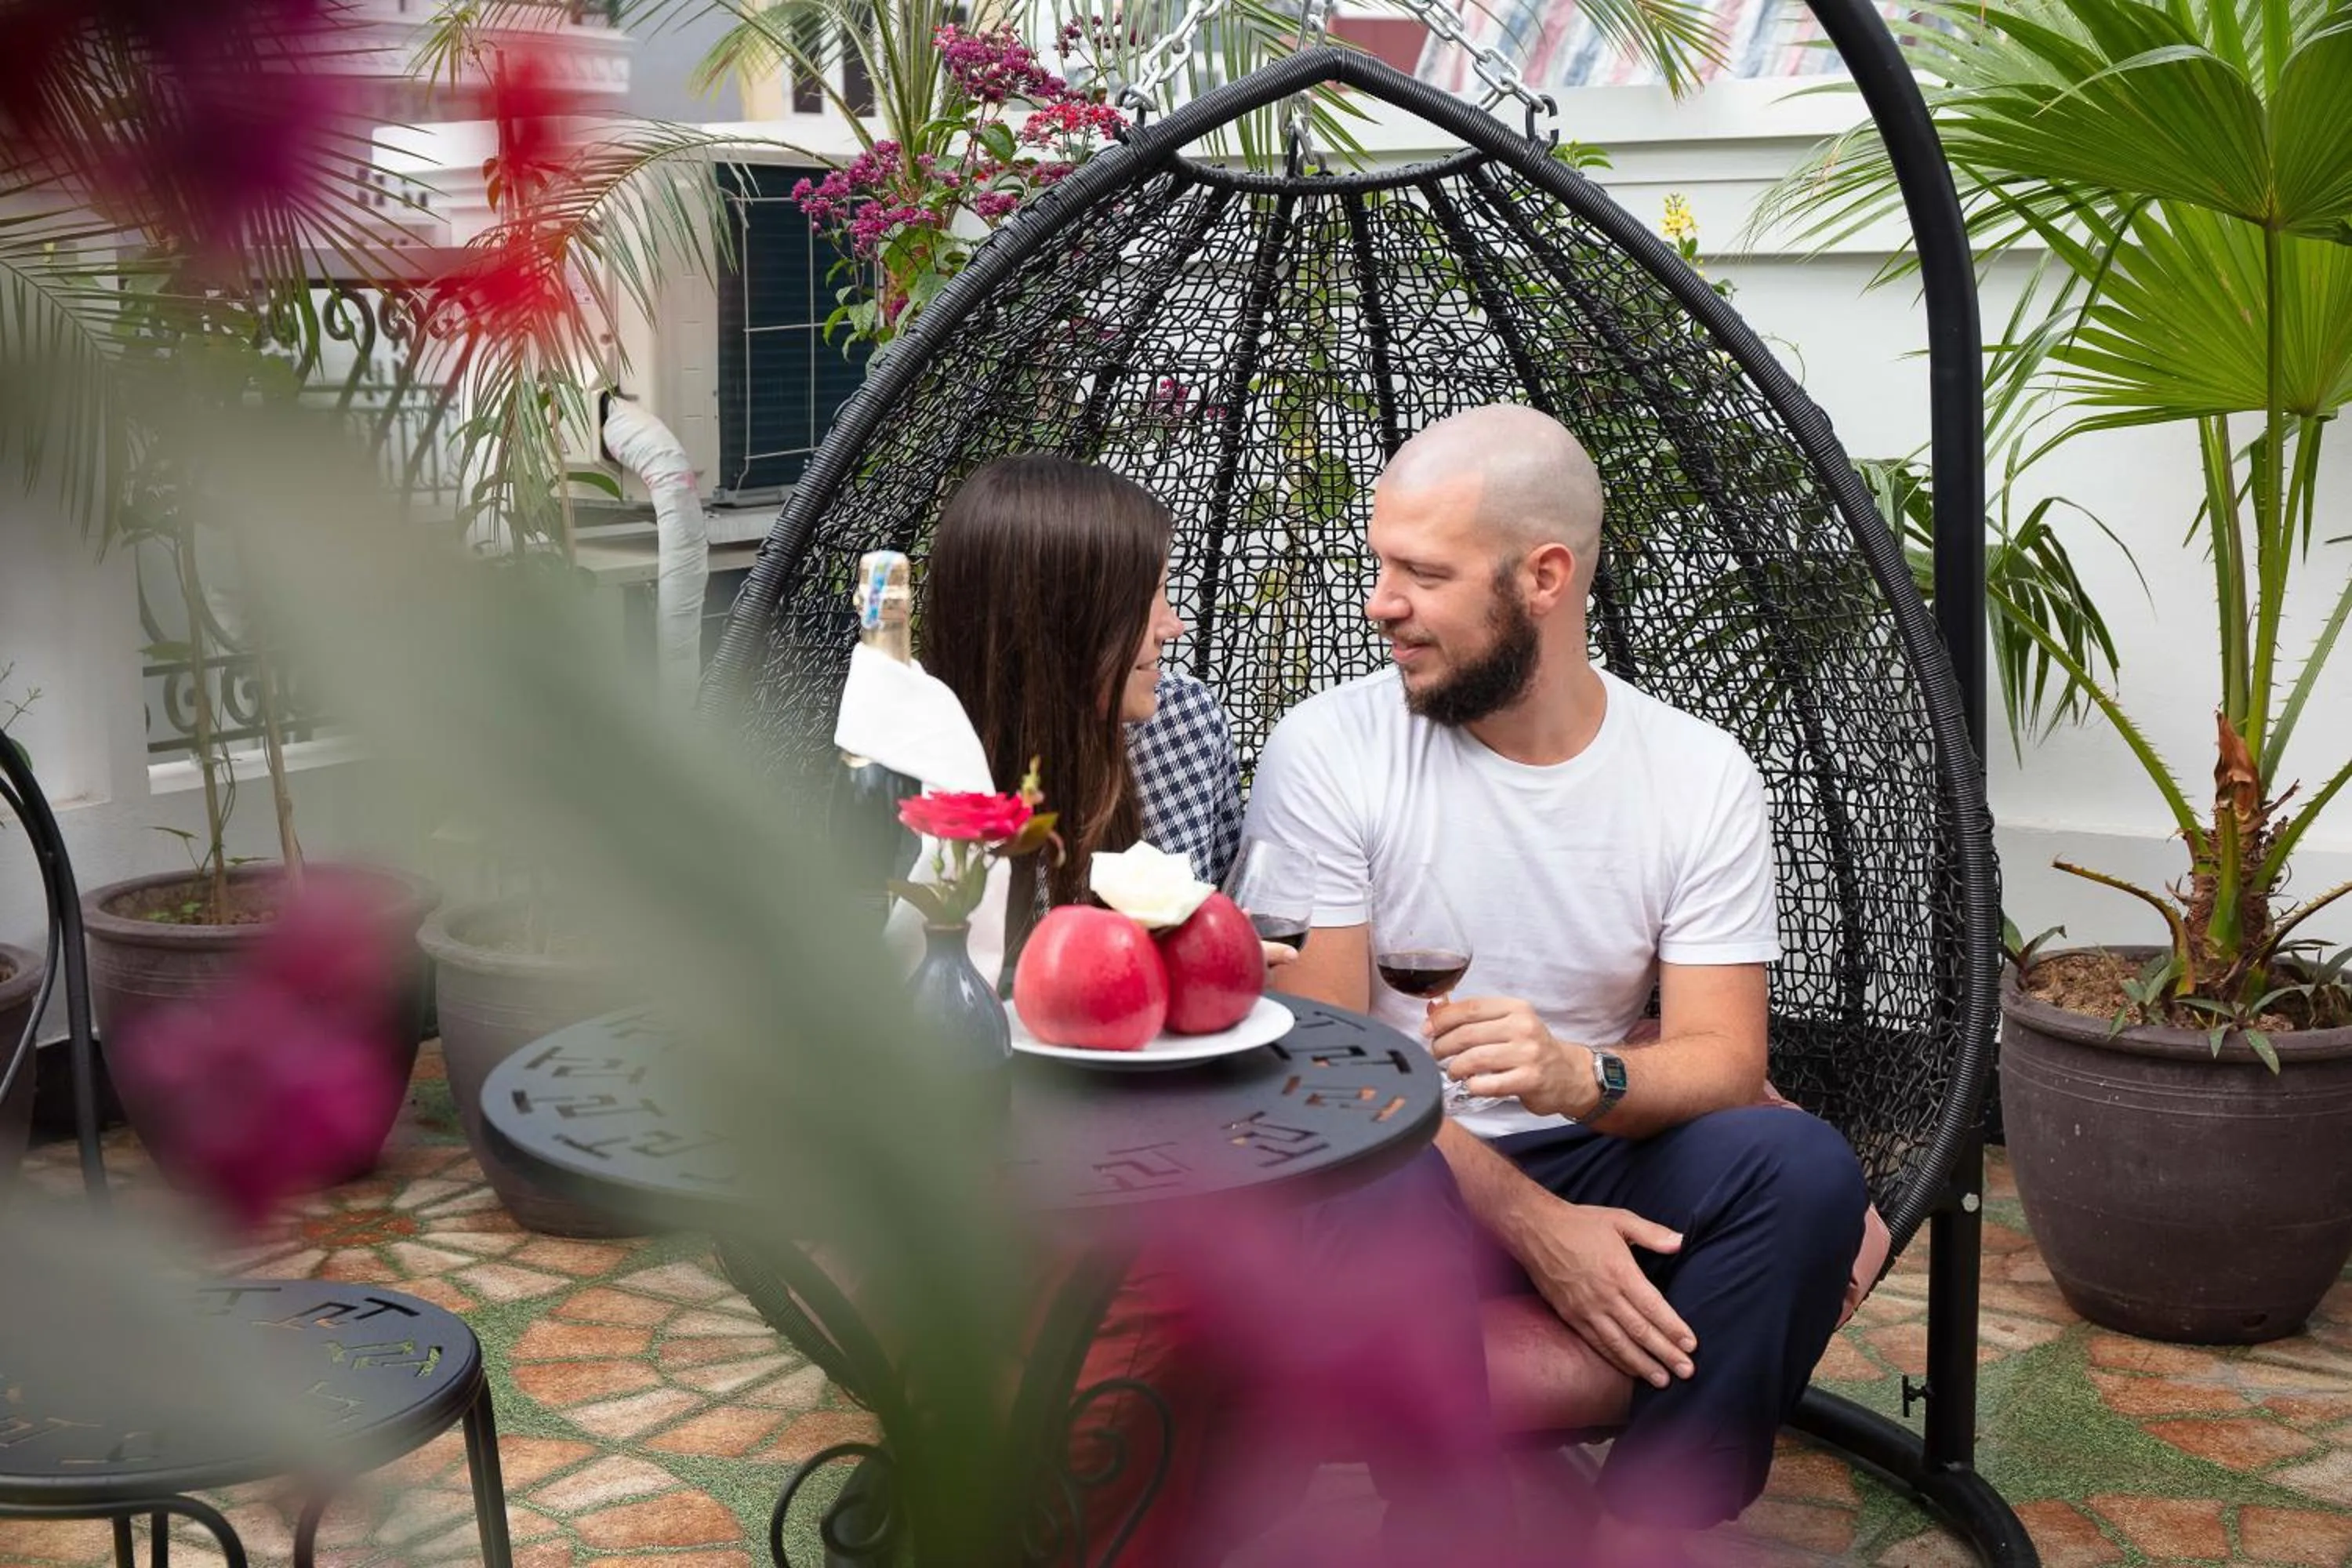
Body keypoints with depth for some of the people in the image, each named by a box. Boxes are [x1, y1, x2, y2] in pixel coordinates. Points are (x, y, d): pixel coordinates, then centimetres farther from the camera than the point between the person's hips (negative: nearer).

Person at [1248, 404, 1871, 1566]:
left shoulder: (1701, 774, -1)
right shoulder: (1327, 749, -7)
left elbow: (1725, 1063, -6)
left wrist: (1579, 1076, -30)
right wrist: (1531, 1221, -20)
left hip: (1597, 1163, 3)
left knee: (1800, 1165, -28)